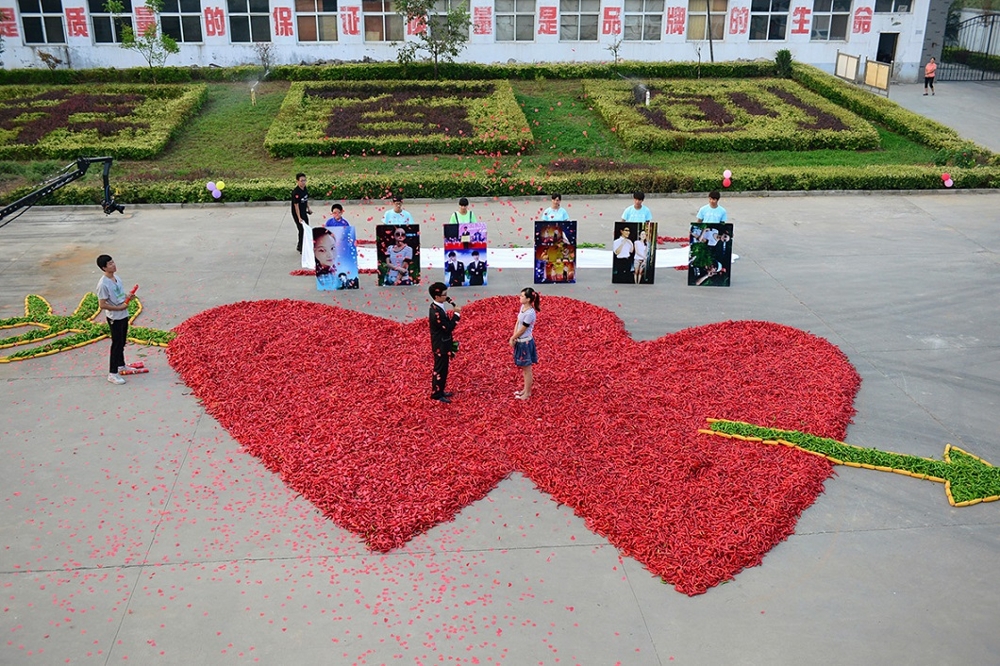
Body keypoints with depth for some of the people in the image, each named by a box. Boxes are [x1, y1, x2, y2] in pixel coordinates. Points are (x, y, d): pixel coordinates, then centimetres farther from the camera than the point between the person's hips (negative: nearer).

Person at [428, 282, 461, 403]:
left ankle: (440, 391, 32)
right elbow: (448, 328, -24)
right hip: (440, 346, -10)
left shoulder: (437, 307, 5)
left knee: (443, 369, 19)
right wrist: (456, 314, -20)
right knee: (440, 370, 2)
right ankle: (436, 394, 13)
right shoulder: (436, 312, -28)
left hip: (442, 344, 10)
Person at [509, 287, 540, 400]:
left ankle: (527, 393, 17)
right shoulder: (523, 307, 1)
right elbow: (517, 323, 4)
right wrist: (514, 338, -4)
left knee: (527, 369, 5)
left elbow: (522, 330, -19)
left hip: (526, 342, -9)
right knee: (523, 368, 20)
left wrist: (512, 338, -7)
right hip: (520, 341, 9)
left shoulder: (530, 313, -26)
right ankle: (525, 389, 34)